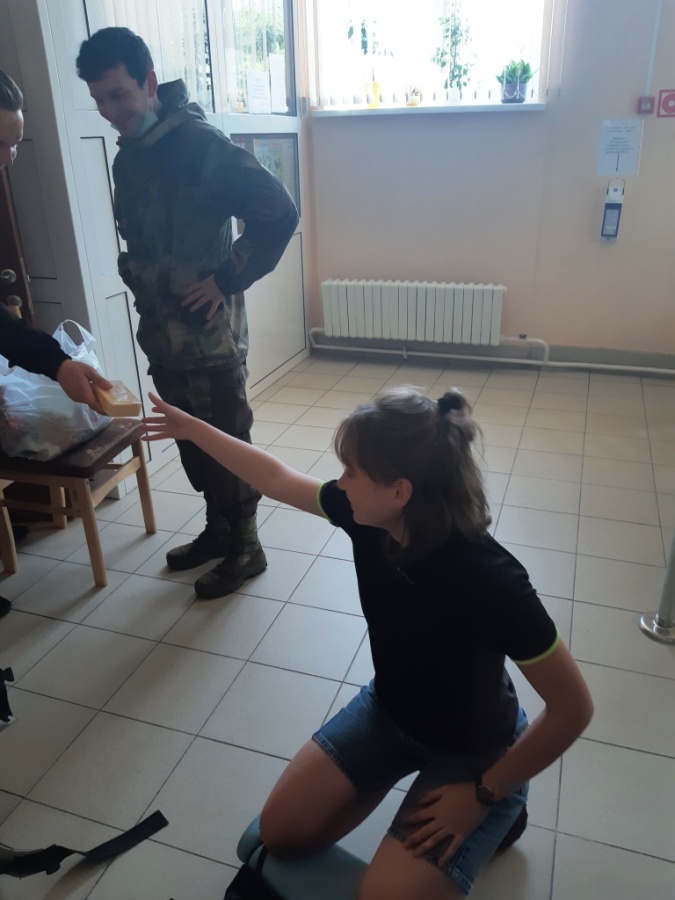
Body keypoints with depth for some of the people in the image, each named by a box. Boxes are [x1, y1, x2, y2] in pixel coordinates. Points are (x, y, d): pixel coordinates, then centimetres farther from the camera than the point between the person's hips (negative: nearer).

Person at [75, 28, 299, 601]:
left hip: (210, 332, -8)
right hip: (161, 331, 8)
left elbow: (280, 212, -17)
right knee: (191, 441, 17)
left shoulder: (201, 144, -13)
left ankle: (245, 547, 20)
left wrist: (227, 279, -16)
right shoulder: (127, 157, 11)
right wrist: (140, 285, 9)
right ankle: (218, 529, 35)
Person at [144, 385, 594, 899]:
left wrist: (481, 794, -18)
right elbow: (277, 479, -4)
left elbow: (573, 708, -25)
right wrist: (192, 429, 3)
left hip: (474, 750, -5)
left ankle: (497, 811, 8)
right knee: (282, 832, 2)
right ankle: (399, 774, 20)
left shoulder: (491, 582, -37)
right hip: (389, 712, 5)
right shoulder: (370, 515, -21)